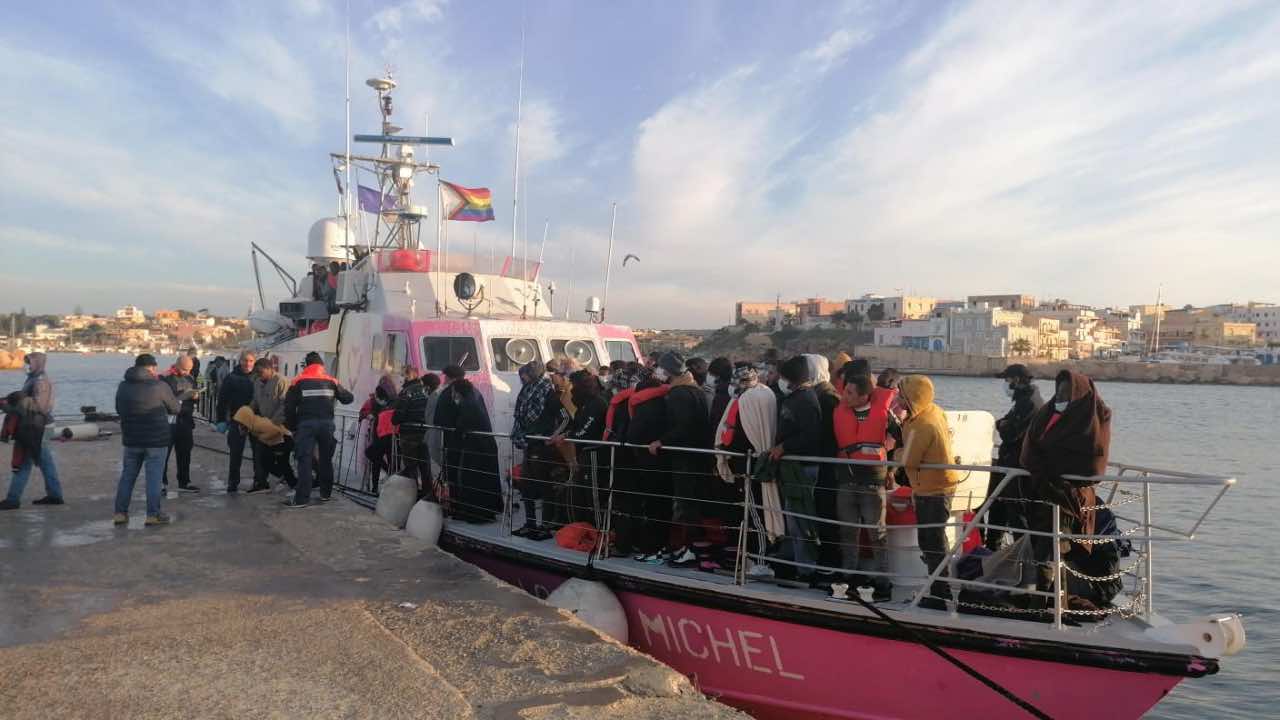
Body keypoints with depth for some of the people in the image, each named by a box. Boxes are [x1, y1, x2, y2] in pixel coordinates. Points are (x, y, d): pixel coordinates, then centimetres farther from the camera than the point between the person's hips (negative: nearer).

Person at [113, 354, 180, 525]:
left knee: (127, 475, 14)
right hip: (156, 440, -5)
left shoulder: (123, 386, 5)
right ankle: (153, 514, 1)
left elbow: (119, 410, 17)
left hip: (131, 440, 5)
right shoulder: (160, 386, -12)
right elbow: (175, 408, -2)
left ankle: (120, 512, 16)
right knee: (154, 477, 0)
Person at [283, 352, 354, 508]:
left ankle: (302, 498, -8)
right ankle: (325, 494, 22)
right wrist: (337, 389, 35)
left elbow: (289, 406, 1)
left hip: (306, 424, -2)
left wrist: (292, 427, 13)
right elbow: (348, 398, 14)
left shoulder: (299, 381, 4)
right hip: (326, 424, 2)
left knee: (305, 461, -3)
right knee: (326, 459, 15)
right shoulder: (331, 381, 10)